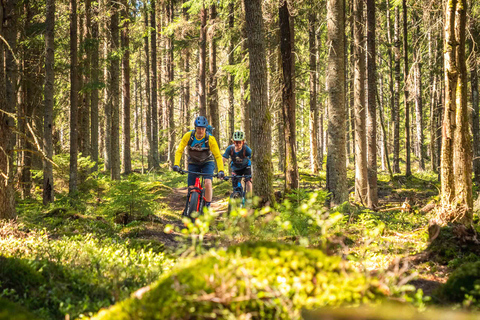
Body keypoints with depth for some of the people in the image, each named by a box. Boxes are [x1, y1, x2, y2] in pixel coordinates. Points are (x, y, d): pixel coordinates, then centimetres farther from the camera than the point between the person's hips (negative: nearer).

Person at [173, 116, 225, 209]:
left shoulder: (210, 139, -24)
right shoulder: (188, 136, -21)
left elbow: (218, 156, -24)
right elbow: (179, 151, -19)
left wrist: (221, 170, -37)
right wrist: (176, 164, -34)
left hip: (207, 162, -2)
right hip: (193, 163, 2)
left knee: (208, 183, -26)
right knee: (191, 189, -7)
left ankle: (207, 207, -11)